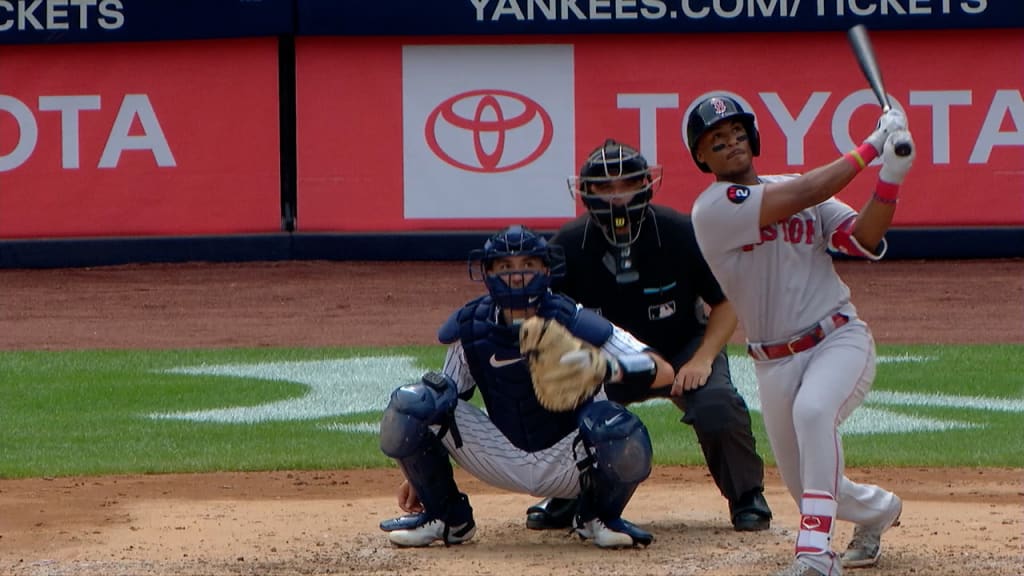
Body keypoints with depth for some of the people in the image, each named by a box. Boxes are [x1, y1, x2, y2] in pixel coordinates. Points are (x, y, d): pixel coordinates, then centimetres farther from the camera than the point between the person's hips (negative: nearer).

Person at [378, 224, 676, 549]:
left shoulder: (574, 324, -18)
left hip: (568, 461, -3)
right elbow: (445, 398, 7)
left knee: (623, 439, -37)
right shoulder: (470, 330, -7)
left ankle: (600, 516, 0)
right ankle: (445, 517, 6)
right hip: (504, 459, 3)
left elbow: (663, 372, -23)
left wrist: (610, 369, -43)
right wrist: (417, 476, 4)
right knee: (409, 405, -18)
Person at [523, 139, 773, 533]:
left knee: (717, 404, -31)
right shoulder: (569, 246, -14)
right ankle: (569, 496, 8)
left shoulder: (680, 233, -18)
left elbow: (727, 302, -9)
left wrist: (703, 359, -23)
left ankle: (747, 497, -3)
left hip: (682, 352, -2)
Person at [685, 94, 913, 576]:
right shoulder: (712, 210, -8)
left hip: (841, 341, 0)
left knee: (813, 409, -34)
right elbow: (802, 196, -19)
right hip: (775, 364, 1)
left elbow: (864, 239, -5)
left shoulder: (798, 190, 7)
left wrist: (890, 177, -21)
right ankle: (877, 509, 44)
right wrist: (870, 148, -13)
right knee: (807, 490, 8)